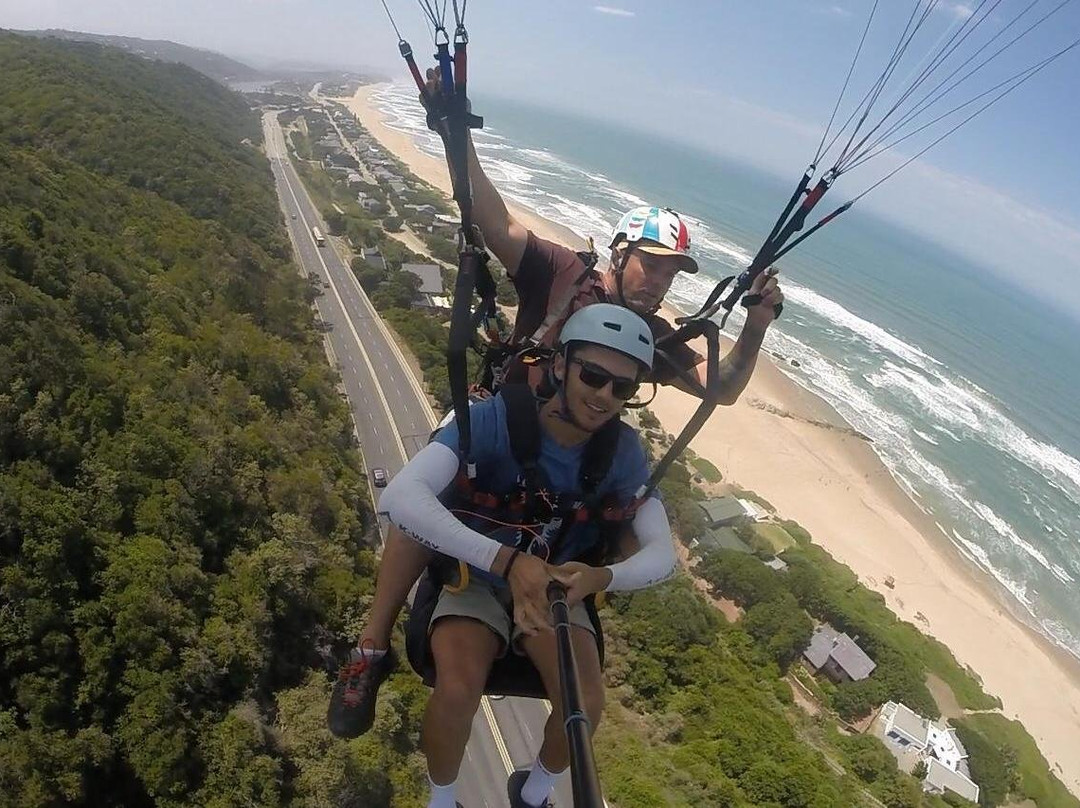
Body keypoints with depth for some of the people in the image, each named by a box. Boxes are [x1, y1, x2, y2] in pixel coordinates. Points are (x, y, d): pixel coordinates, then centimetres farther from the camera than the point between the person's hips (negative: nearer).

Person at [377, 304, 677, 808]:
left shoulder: (623, 451, -16)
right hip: (477, 578, -2)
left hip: (559, 588, 3)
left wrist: (601, 577, -36)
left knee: (586, 705, -17)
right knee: (458, 692, -27)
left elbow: (663, 554, -14)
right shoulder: (496, 417, -27)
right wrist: (507, 560, -47)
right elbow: (400, 498, -38)